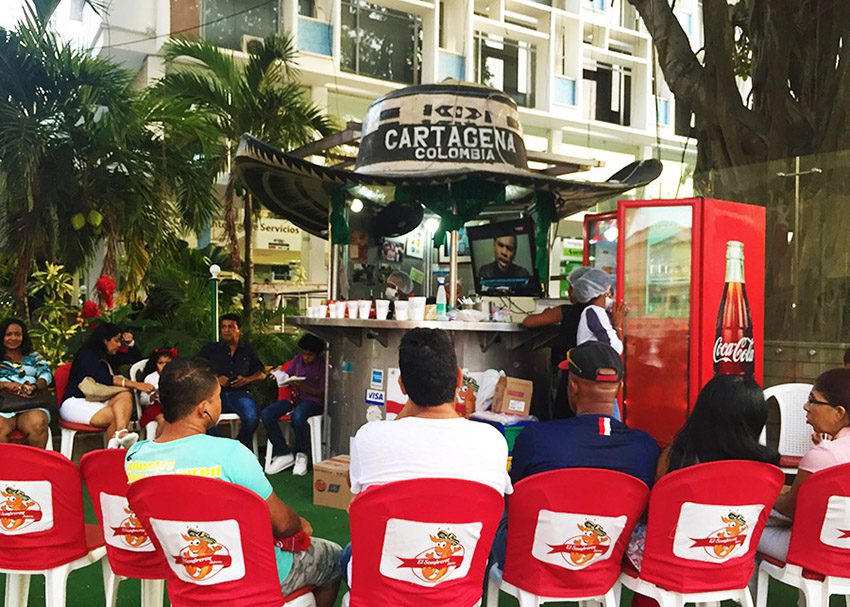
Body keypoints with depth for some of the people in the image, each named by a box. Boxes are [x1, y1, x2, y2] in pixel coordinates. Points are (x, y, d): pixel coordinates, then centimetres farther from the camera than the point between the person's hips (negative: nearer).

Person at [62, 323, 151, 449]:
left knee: (125, 395, -27)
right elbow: (103, 379, -23)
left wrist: (130, 344, 14)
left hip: (96, 402, 6)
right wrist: (134, 384, -28)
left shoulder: (110, 357, 17)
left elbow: (137, 358, 33)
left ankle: (121, 434, -48)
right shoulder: (86, 355, -6)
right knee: (116, 415, -31)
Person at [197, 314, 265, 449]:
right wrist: (215, 379, -7)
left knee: (252, 417, -31)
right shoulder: (210, 349, 19)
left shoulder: (248, 350, 22)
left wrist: (247, 380, -2)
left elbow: (261, 374, 20)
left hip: (239, 393, 0)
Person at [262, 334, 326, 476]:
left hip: (314, 401, -6)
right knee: (266, 414, -21)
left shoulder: (323, 366, -3)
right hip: (295, 398, 6)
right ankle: (283, 454, -12)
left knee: (298, 415, -40)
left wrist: (304, 387, -20)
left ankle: (301, 454, -16)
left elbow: (323, 392, -7)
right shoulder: (298, 359, 11)